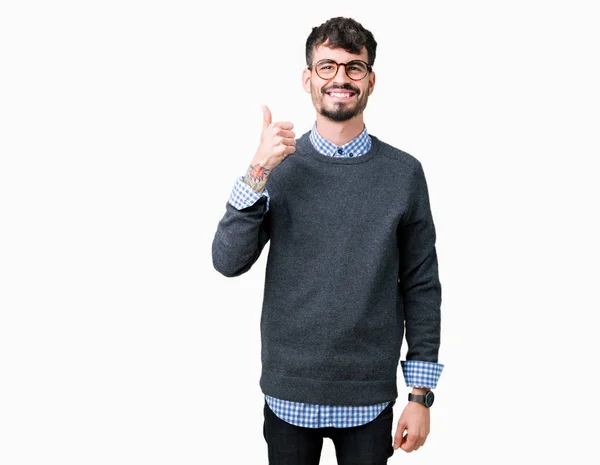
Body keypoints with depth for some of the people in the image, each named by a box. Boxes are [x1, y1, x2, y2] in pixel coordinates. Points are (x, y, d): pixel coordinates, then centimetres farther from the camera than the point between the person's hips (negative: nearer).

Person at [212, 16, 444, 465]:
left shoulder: (404, 173, -4)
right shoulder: (280, 167, -2)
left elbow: (421, 287, -1)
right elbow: (228, 261, -10)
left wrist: (421, 394, -1)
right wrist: (258, 172, -21)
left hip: (370, 397, 0)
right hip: (289, 392, 1)